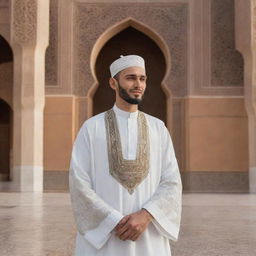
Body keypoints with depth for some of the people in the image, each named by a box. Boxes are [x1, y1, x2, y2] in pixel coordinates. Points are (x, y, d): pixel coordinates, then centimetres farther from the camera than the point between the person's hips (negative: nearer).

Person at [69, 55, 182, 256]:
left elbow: (172, 183, 0)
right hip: (101, 237, -2)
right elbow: (79, 183, -7)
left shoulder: (158, 128, 6)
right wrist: (115, 221, -15)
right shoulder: (91, 128, -1)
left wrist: (145, 216, -15)